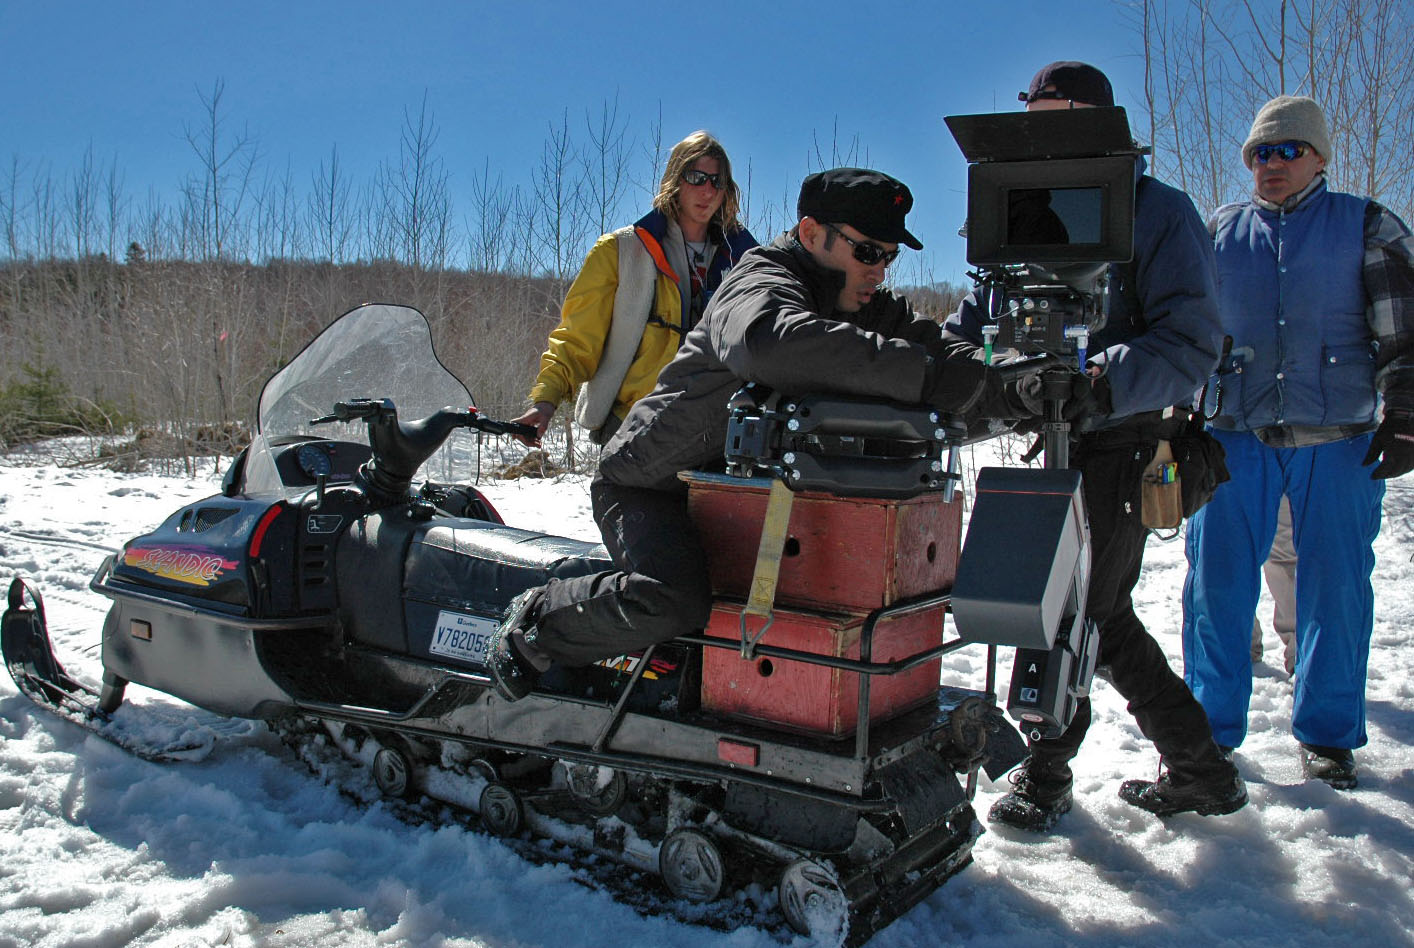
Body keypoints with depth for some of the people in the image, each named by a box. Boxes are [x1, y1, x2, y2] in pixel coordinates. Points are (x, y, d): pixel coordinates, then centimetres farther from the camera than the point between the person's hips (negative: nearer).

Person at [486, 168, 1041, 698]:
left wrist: (1021, 391, -24)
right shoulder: (759, 285, -23)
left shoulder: (872, 311, 4)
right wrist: (927, 375, -49)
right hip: (650, 485, -8)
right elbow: (772, 342, -47)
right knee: (672, 602, -32)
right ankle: (534, 624, -4)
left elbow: (943, 350, -2)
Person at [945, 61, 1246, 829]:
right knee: (1102, 614, 12)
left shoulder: (1157, 212, -7)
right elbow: (980, 318, 11)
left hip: (1125, 447, -7)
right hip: (1063, 445, 7)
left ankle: (1046, 771, 18)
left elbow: (1191, 340, -17)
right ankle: (1201, 771, 28)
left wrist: (1103, 384, -33)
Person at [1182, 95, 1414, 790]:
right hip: (1236, 437, 1)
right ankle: (1211, 727, 13)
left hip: (1337, 441, -1)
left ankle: (1327, 733, 19)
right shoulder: (1217, 234, 13)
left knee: (1336, 586, 3)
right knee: (1216, 582, -1)